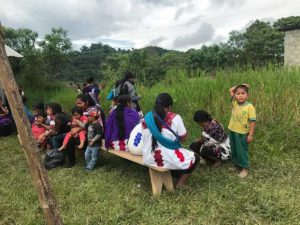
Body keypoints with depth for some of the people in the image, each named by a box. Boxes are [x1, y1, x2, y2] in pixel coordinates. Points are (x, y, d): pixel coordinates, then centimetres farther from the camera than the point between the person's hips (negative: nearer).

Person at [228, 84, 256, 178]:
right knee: (234, 150, 18)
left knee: (242, 151, 7)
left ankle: (245, 168, 23)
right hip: (232, 131, 6)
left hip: (242, 133, -5)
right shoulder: (234, 103, -1)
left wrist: (251, 134, -17)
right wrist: (238, 86, 3)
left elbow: (252, 121, -15)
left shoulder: (250, 106, -16)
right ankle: (236, 165, 36)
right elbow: (230, 90, 8)